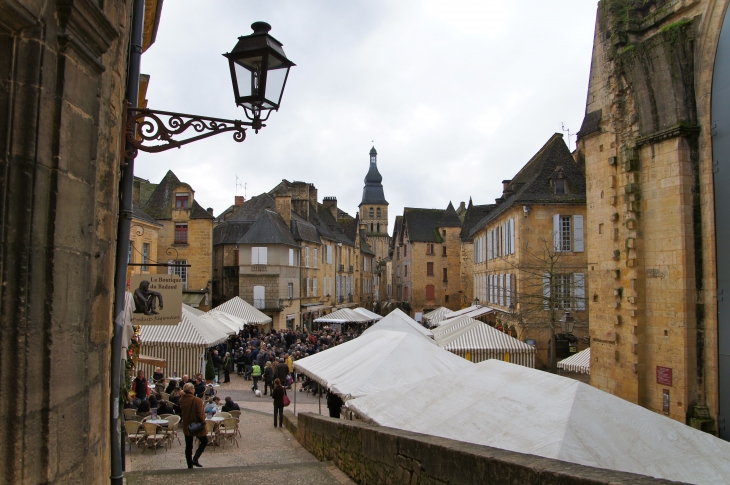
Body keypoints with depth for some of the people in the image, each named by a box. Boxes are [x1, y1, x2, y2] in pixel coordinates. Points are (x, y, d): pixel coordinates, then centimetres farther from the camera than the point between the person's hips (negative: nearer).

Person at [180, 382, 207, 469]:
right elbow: (200, 414, -18)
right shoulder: (197, 400, -21)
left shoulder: (181, 400, -5)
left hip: (186, 427, 5)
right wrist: (203, 424, -10)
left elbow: (180, 413, 9)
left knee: (188, 446, 16)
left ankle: (190, 465, 21)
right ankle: (195, 459, 0)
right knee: (204, 442, 15)